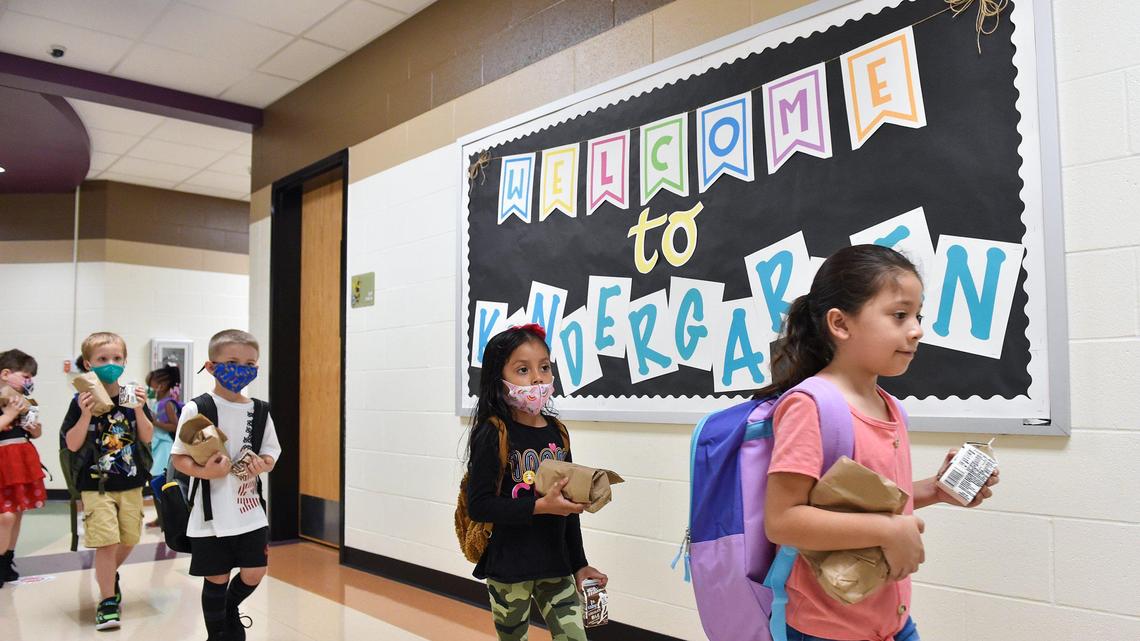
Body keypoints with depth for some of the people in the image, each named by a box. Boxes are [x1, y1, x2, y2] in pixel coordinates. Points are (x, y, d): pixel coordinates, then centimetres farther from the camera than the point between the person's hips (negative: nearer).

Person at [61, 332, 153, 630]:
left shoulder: (133, 397, -1)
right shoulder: (81, 401, -7)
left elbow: (147, 437, -3)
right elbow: (72, 445, -10)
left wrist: (139, 410, -18)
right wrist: (86, 414, -23)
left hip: (131, 484, 3)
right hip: (96, 485, -3)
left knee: (129, 539, 14)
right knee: (107, 541, -10)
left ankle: (110, 575, 44)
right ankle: (108, 601, 6)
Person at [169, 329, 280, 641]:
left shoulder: (260, 411, 2)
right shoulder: (196, 408, -10)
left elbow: (271, 452, 11)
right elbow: (178, 458, -7)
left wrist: (263, 464, -11)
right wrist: (203, 471, -26)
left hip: (250, 510, 4)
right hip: (211, 513, -3)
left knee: (254, 573, 8)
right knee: (216, 579, 9)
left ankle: (230, 610, 39)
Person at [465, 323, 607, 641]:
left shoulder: (557, 432, 4)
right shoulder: (492, 434, -12)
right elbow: (478, 505, -18)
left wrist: (579, 563, 15)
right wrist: (540, 506, -25)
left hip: (555, 564, 5)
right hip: (508, 566, -4)